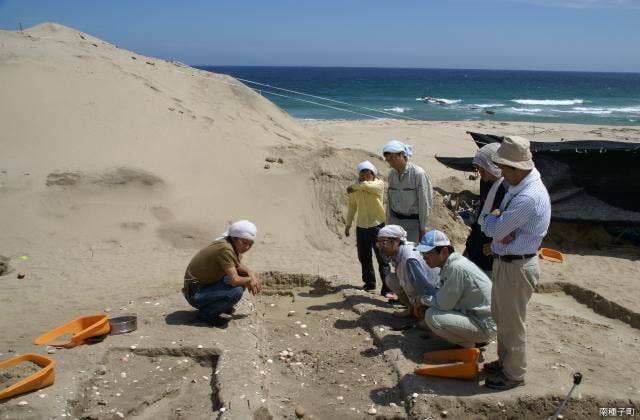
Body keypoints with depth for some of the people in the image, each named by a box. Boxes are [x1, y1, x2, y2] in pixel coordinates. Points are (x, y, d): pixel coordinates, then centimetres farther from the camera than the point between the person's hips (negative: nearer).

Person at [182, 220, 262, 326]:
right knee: (236, 291, -27)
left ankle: (218, 304, 15)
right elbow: (234, 280, -30)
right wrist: (249, 280, -10)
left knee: (242, 276, 5)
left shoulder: (234, 246, 1)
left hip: (208, 283, 9)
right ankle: (206, 313, -6)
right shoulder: (225, 249, -26)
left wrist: (251, 275, 2)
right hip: (195, 294, -9)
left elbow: (239, 265, 20)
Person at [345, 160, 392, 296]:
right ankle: (369, 284, 31)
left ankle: (387, 288, 0)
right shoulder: (355, 189, 3)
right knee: (364, 258, 14)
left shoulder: (379, 184, -10)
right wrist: (348, 224, 18)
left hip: (378, 226, -5)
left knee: (383, 259, -5)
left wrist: (353, 187, -14)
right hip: (361, 227, 5)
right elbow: (352, 206, 15)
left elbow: (366, 185, -32)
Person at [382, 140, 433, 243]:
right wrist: (388, 223, 13)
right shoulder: (392, 174, 5)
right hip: (395, 220, 5)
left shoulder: (418, 174, -13)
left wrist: (423, 228, -9)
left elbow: (425, 202, -10)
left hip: (413, 221, -5)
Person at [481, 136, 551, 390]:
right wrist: (502, 230, -14)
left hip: (517, 268, -10)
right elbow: (490, 226, 6)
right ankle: (505, 362, 41)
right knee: (501, 317, 23)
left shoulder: (528, 197, -27)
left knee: (512, 324, 6)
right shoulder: (517, 188, 6)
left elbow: (493, 228, -24)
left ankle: (514, 375, 24)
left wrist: (494, 217, -4)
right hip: (505, 262, 10)